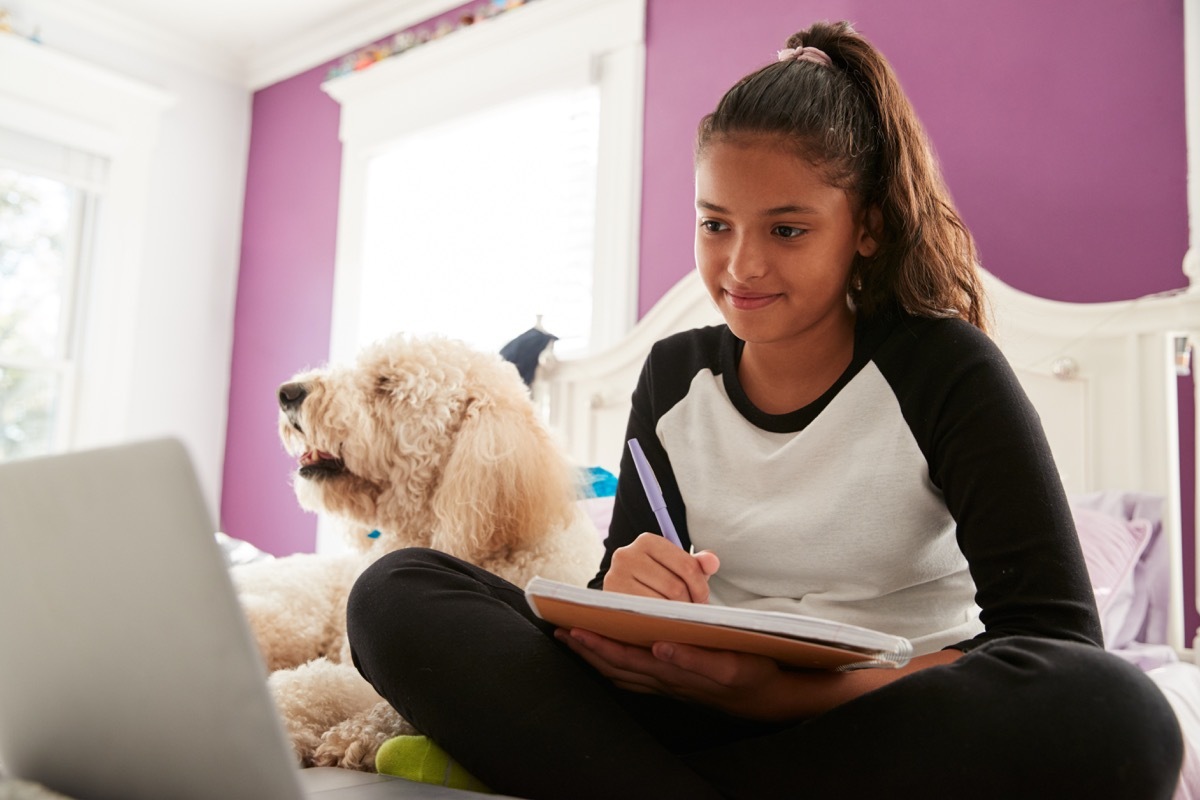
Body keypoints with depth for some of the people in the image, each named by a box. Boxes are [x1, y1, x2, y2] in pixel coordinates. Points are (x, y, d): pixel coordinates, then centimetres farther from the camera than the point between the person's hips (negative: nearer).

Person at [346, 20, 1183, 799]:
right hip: (705, 709, 2)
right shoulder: (674, 376, 5)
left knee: (1117, 717, -37)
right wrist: (627, 594, -22)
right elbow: (619, 589, 5)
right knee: (396, 591, -14)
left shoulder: (943, 367, -7)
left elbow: (1058, 640, -15)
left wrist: (787, 690, -28)